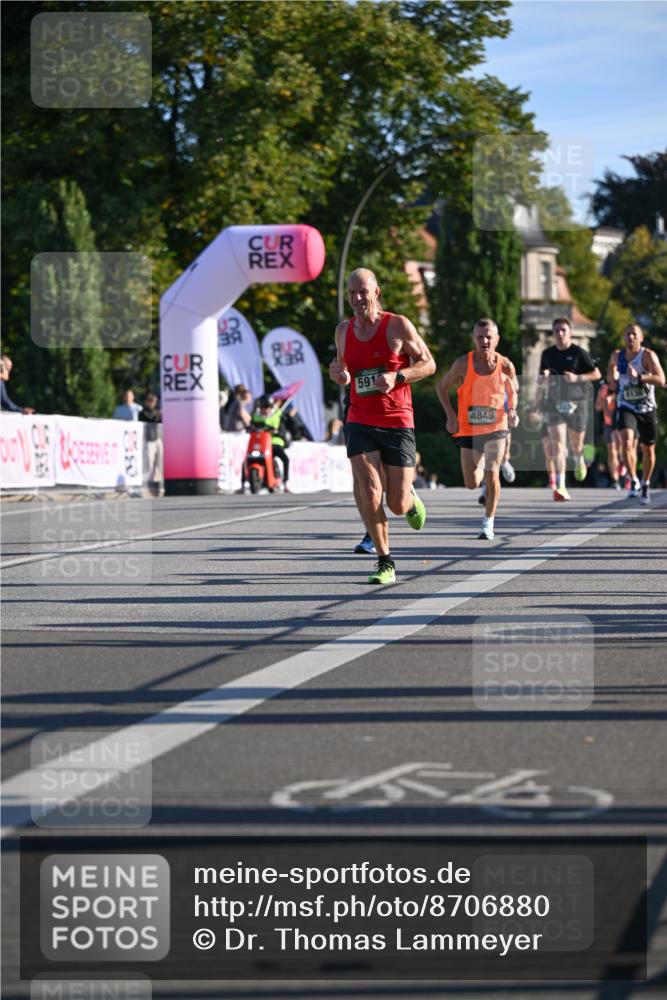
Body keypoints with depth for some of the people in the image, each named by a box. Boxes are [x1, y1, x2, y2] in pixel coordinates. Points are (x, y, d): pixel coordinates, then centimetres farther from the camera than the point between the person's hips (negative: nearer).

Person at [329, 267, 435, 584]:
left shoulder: (398, 326, -5)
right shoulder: (343, 330, 7)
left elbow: (428, 364, 0)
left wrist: (396, 376, -18)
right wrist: (337, 373, 0)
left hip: (397, 423, -2)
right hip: (360, 423, 2)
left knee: (397, 505, -1)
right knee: (368, 494, -17)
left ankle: (410, 498, 38)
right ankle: (385, 563, -4)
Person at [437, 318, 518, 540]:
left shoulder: (505, 365, -9)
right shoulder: (463, 363, -11)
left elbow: (512, 389, 11)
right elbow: (442, 386, 4)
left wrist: (512, 410, -8)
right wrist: (450, 415, -6)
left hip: (496, 427, -1)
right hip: (469, 429, 1)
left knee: (492, 474, -17)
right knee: (471, 484, 4)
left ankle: (488, 523, -1)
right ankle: (481, 467, 43)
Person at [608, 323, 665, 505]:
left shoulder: (648, 355, -14)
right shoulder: (617, 356, -1)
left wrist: (639, 377, -37)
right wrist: (612, 376, 1)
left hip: (646, 409, -1)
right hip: (626, 408, 1)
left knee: (648, 450, 10)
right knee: (626, 442, -23)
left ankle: (645, 485, 32)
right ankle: (634, 482, -8)